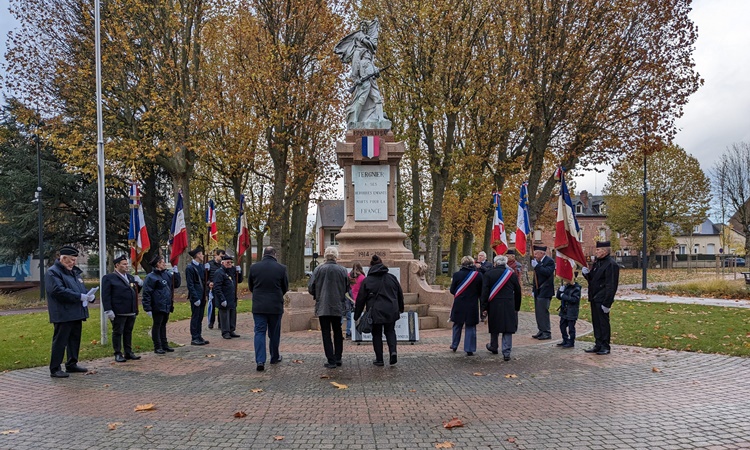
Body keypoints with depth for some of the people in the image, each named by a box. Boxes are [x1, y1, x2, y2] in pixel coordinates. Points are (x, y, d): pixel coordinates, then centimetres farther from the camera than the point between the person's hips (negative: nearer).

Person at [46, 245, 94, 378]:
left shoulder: (74, 272, 17)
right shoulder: (52, 272, -10)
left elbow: (81, 288, 22)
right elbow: (58, 291, -23)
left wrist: (89, 295, -1)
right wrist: (80, 296, -24)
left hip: (76, 313, 9)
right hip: (63, 315, -9)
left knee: (75, 340, 15)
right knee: (60, 341, -4)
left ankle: (72, 364, 26)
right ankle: (55, 369, 4)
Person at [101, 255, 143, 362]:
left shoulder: (130, 277, 16)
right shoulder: (109, 278, -5)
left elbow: (135, 291, 24)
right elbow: (106, 296, -11)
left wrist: (139, 284, 3)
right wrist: (108, 310, -18)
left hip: (131, 312, 7)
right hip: (118, 312, -7)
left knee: (128, 332, 13)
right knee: (117, 332, 2)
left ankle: (128, 352, 21)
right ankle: (118, 354, 10)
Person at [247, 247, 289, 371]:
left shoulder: (254, 267, -3)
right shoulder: (281, 268, -7)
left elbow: (250, 287, 8)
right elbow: (285, 287, 3)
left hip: (258, 306, 1)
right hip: (276, 305, 0)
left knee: (259, 332, 3)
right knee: (274, 333, 14)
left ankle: (260, 360, -8)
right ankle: (274, 357, 28)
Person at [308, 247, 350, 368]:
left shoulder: (318, 269, -10)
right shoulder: (342, 270, -5)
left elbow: (310, 288, -7)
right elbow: (347, 288, 5)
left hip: (322, 307, -2)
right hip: (338, 306, 2)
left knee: (326, 333, 4)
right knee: (337, 332, 18)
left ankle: (331, 361, 1)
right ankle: (338, 358, 21)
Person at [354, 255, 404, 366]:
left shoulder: (367, 281, -4)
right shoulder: (392, 278, 4)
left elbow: (360, 299, -1)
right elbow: (400, 295, 13)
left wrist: (356, 315, 7)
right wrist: (400, 308, 28)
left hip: (375, 313, -2)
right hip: (391, 311, 3)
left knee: (377, 334, 10)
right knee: (390, 331, 18)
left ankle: (379, 359, 11)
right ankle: (393, 351, -4)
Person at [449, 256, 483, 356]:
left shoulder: (457, 274, -8)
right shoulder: (478, 275, -7)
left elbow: (452, 290, -2)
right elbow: (481, 291, -1)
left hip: (459, 305, 1)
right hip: (472, 305, -1)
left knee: (457, 325, 18)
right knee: (470, 327, 6)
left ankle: (454, 345, 30)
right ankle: (469, 349, 7)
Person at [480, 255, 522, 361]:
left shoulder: (488, 275, -2)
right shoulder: (512, 275, 5)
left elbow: (484, 292, -5)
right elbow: (518, 292, 10)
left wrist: (484, 308, -3)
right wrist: (517, 308, 18)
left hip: (494, 305, 0)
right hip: (509, 306, 0)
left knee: (494, 326, 16)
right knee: (508, 328, 3)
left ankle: (493, 347, 34)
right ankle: (506, 352, -3)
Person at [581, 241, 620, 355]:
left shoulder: (611, 264, -15)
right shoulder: (597, 262, 15)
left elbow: (611, 286, -18)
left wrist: (607, 303, -20)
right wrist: (587, 273, 0)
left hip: (602, 300, -9)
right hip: (594, 298, 9)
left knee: (603, 322, -1)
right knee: (596, 322, 13)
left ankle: (605, 346, 10)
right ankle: (598, 345, 23)